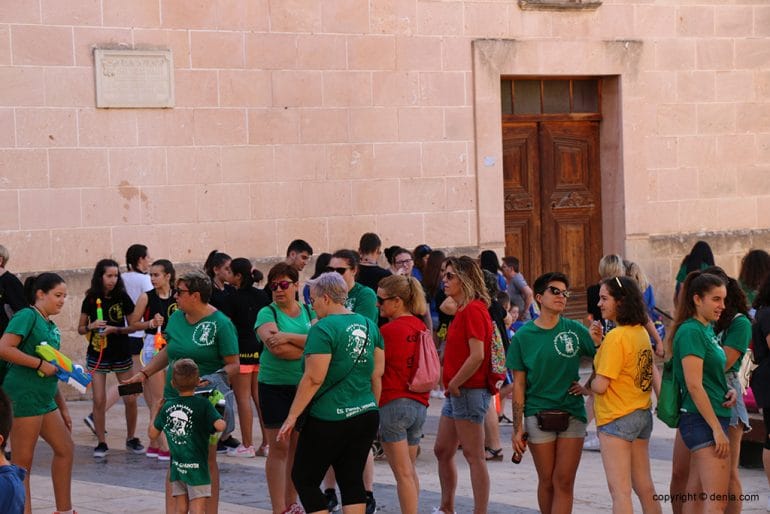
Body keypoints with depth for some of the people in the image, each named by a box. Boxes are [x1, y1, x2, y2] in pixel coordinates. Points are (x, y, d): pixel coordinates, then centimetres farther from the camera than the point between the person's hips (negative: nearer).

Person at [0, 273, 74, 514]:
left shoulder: (51, 326, 17)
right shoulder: (27, 316, -9)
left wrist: (63, 407, 23)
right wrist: (40, 363, -19)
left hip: (44, 399, 10)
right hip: (24, 395, -10)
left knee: (65, 449, 14)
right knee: (23, 462, -4)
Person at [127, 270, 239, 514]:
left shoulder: (220, 324, -11)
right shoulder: (177, 318, 7)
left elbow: (234, 364, -11)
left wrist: (212, 379, -26)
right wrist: (144, 373, 14)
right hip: (174, 398, 5)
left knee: (206, 459, 1)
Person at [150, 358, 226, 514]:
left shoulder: (167, 406, 3)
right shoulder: (202, 404, -11)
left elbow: (153, 434, 11)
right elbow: (220, 426, -23)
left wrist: (156, 411, 25)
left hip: (176, 466, 5)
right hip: (196, 466, -5)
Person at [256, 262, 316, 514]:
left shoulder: (309, 312, 8)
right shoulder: (268, 313, -3)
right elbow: (276, 348, -18)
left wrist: (290, 337, -19)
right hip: (275, 386, -4)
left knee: (298, 446, 9)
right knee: (279, 447, -4)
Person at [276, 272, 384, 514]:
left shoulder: (323, 329, -13)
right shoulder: (369, 325, 9)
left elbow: (313, 379, -17)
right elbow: (377, 375, 13)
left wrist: (292, 416, -13)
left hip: (329, 419, -7)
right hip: (367, 416, 7)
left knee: (304, 478, 5)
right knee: (352, 480, 10)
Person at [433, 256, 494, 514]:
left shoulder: (473, 310, -16)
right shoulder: (463, 310, 16)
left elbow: (477, 355, -24)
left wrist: (454, 384, -16)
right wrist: (451, 386, 12)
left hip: (469, 391, -11)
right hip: (456, 393, 11)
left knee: (474, 456, -7)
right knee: (443, 451, 17)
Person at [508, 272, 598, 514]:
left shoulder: (575, 330, 2)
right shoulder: (524, 336, 1)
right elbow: (518, 385, 2)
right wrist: (518, 428, -1)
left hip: (572, 414, 0)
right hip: (538, 416, 0)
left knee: (564, 482, -4)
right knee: (547, 481, 6)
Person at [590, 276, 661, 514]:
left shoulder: (616, 337, -17)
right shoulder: (641, 332, 8)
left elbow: (601, 385, -20)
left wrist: (587, 384, 2)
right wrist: (599, 342, 5)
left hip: (617, 419, -9)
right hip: (642, 414, 9)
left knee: (620, 491, -8)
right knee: (645, 488, 13)